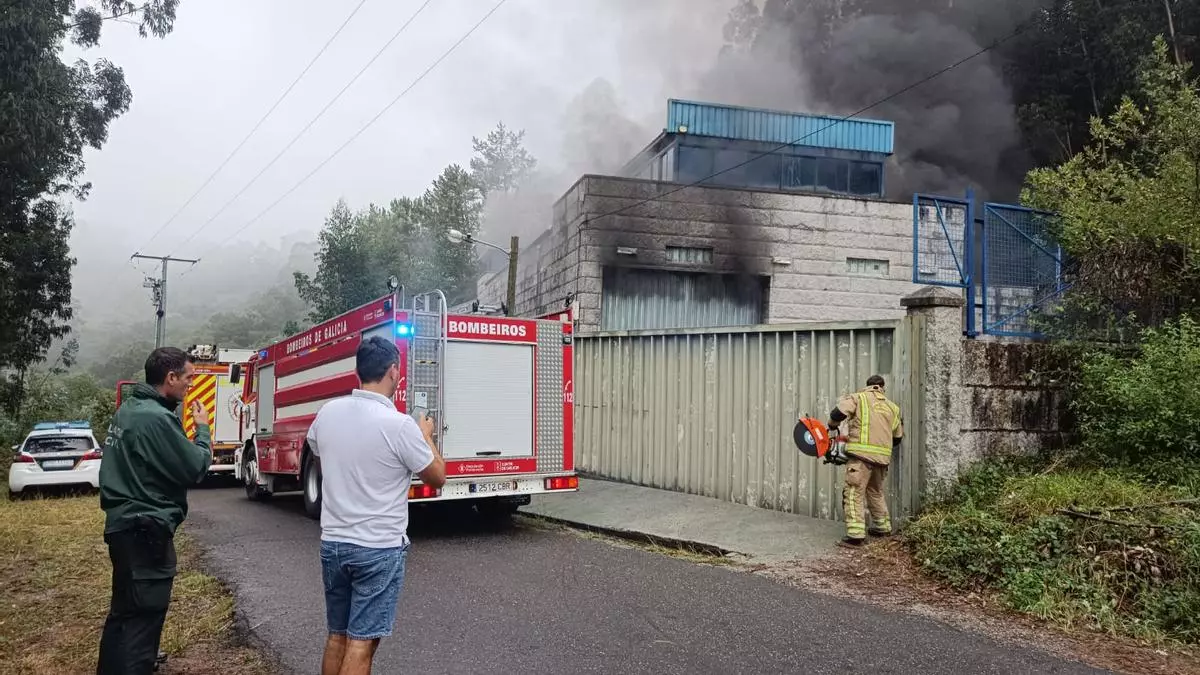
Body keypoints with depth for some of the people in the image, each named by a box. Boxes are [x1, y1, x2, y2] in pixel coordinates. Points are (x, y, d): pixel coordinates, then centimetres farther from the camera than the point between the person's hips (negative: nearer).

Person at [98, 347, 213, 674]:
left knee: (125, 610, 26)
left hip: (123, 524, 11)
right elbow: (195, 468, -18)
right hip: (146, 530, -11)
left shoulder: (128, 408, 9)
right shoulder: (156, 418, -23)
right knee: (143, 617, -5)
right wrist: (202, 428, -3)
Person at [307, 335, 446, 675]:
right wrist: (426, 436, 10)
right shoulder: (400, 425, -19)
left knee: (336, 635, 18)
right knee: (361, 644, 1)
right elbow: (437, 477, -6)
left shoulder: (327, 412, -1)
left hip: (332, 542, 6)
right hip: (379, 549, -6)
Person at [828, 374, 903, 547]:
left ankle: (856, 534, -15)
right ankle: (883, 527, 33)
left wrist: (832, 426, 11)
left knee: (854, 493, -6)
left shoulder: (858, 398, 3)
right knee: (876, 492, 24)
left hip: (862, 454, -5)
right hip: (882, 456, 5)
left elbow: (837, 414, -10)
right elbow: (898, 436, 23)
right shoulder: (892, 407, 18)